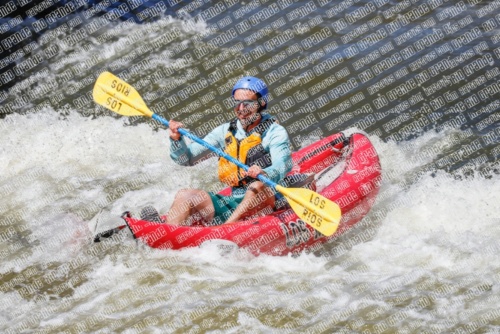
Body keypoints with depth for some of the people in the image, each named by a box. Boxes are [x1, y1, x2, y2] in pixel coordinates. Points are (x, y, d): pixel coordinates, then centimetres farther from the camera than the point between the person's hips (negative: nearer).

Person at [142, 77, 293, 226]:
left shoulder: (275, 132, -1)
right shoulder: (226, 131, 12)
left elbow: (282, 166, -19)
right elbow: (187, 159, 9)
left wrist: (264, 173, -41)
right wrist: (176, 139, -10)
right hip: (234, 204, 5)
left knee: (259, 186, -35)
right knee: (185, 195, -11)